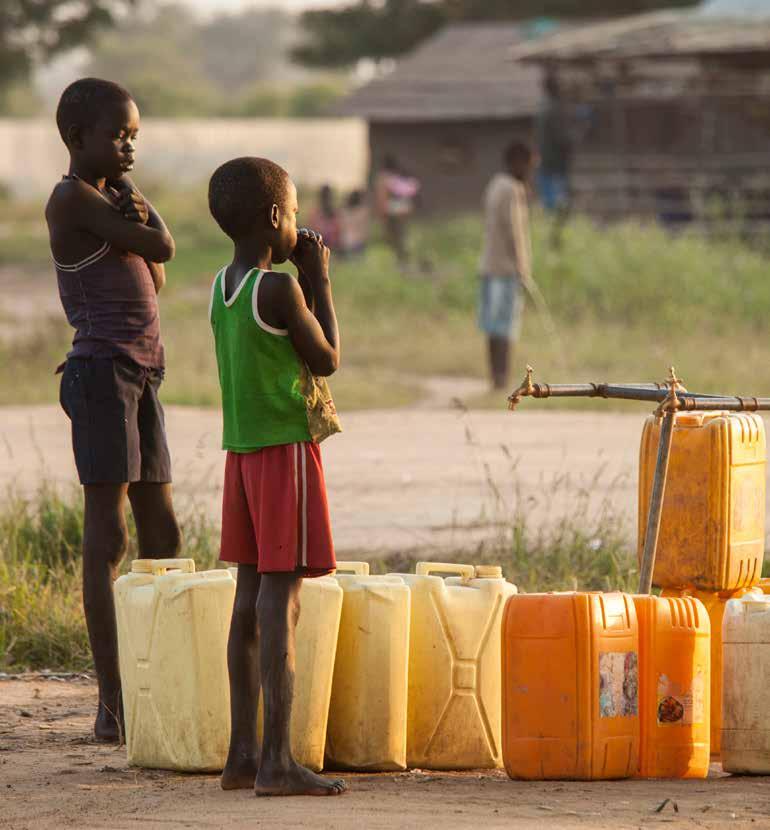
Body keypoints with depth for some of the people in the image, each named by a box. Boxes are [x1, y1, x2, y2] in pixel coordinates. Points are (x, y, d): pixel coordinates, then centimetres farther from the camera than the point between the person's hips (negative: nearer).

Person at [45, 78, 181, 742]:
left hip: (140, 375, 9)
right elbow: (162, 248, -14)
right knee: (109, 538, -9)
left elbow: (154, 282, 16)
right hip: (102, 370, -9)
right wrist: (142, 215, 6)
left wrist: (135, 213, 0)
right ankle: (113, 704, -8)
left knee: (163, 535, 9)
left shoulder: (109, 202, 19)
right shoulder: (74, 199, -10)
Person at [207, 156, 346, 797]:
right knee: (281, 596, -9)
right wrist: (320, 280, 2)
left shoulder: (222, 287, 10)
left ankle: (243, 753, 12)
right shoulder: (279, 290, -15)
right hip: (286, 449, -9)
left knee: (252, 595, 11)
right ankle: (277, 759, -12)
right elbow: (327, 358, -5)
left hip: (243, 451, 9)